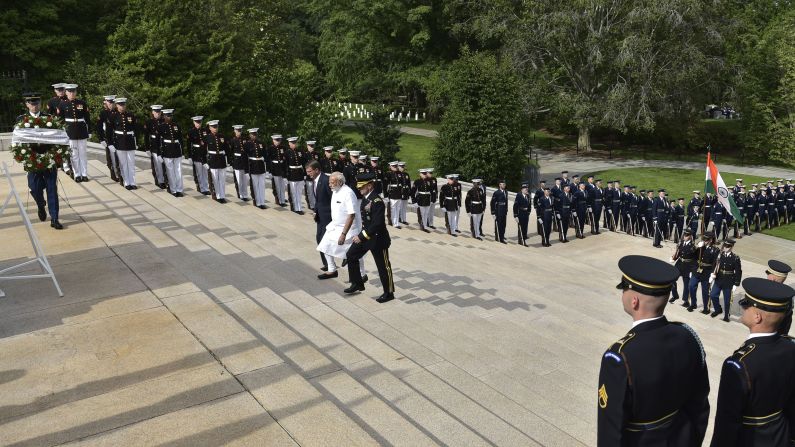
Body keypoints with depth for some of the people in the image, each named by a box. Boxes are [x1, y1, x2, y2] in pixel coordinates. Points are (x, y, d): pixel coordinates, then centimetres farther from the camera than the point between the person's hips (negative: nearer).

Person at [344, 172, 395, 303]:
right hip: (365, 235, 9)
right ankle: (357, 284, 27)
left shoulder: (377, 201, -24)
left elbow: (377, 224, -29)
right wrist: (361, 235, 12)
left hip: (377, 238, -9)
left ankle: (389, 293, 20)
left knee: (383, 266, 4)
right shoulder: (365, 198, 4)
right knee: (351, 256, 11)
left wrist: (361, 236, -25)